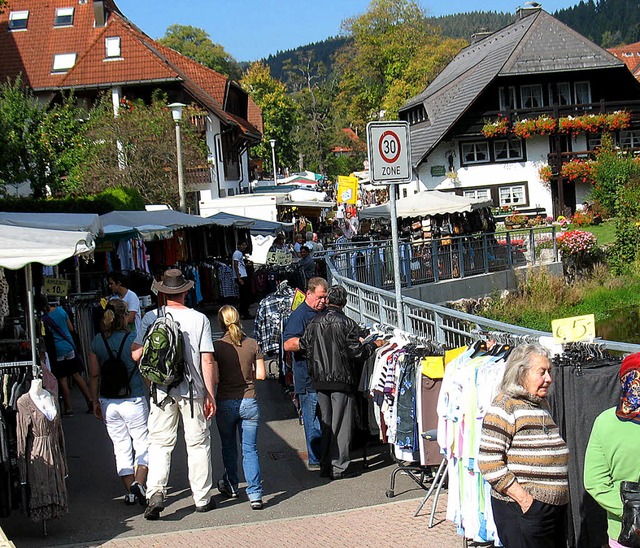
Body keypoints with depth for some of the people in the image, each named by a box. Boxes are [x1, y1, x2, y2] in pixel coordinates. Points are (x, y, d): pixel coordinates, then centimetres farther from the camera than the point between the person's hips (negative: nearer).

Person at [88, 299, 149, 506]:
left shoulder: (97, 342, 0)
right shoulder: (133, 340, -11)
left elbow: (94, 375, 4)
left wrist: (96, 402, 13)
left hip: (109, 403, 4)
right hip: (134, 401, -4)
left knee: (121, 448, 13)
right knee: (143, 445, 7)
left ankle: (130, 491, 17)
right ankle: (139, 482, -11)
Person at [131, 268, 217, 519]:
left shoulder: (151, 317, -3)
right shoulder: (199, 319, -5)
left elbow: (136, 355, -6)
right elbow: (207, 361, -6)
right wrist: (210, 394, 1)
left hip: (161, 390, 0)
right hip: (192, 389, 0)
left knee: (160, 443, 8)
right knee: (198, 443, 11)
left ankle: (155, 492, -8)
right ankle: (202, 498, 19)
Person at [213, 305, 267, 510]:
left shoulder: (218, 346, -9)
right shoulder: (252, 344, -1)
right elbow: (261, 375, 0)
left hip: (226, 403, -1)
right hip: (249, 402, 1)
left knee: (229, 447, 19)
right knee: (250, 449, 4)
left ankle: (231, 486, 34)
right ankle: (255, 493, -7)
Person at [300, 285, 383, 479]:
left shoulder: (313, 323, 2)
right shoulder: (347, 324, -12)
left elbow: (304, 347, 5)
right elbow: (357, 352, -13)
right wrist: (374, 345, 4)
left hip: (320, 381, 5)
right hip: (342, 380, -5)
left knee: (326, 424, 14)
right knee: (341, 425, 2)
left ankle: (325, 465, 18)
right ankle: (338, 468, 3)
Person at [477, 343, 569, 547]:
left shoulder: (543, 404, 14)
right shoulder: (505, 406, -12)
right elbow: (489, 462, -19)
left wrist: (561, 495, 15)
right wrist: (524, 499, -19)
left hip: (555, 508, 8)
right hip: (521, 511, -8)